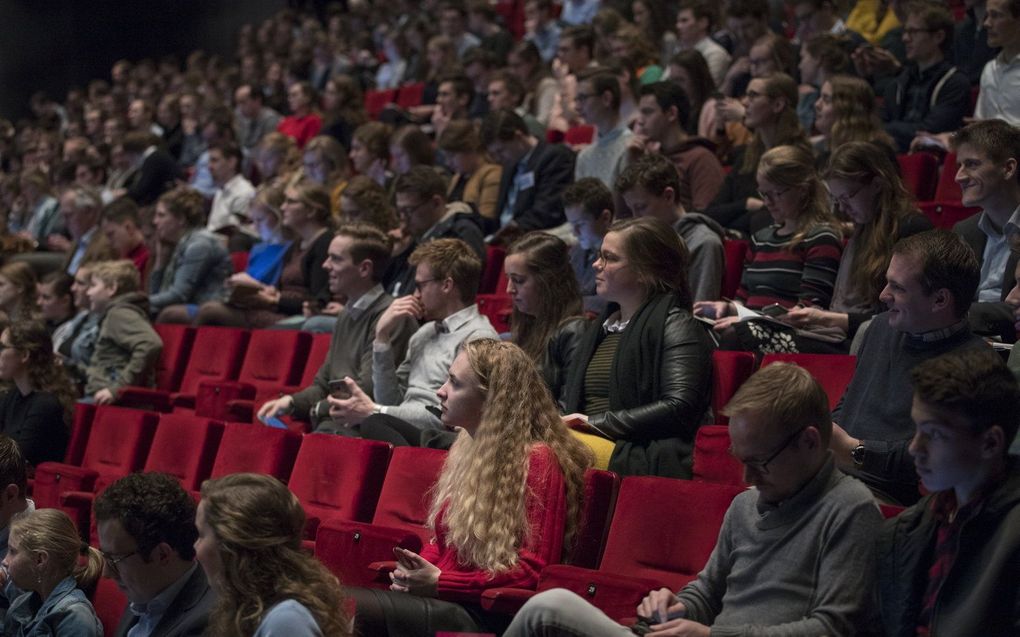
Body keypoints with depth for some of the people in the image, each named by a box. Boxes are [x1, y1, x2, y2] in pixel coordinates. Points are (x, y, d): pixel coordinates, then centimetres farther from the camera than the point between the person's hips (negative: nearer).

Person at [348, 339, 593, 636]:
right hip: (444, 600, 8)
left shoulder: (537, 461, -9)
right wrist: (417, 570, 1)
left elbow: (533, 571, -13)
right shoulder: (466, 449, 17)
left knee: (350, 609, -27)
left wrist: (439, 583, -15)